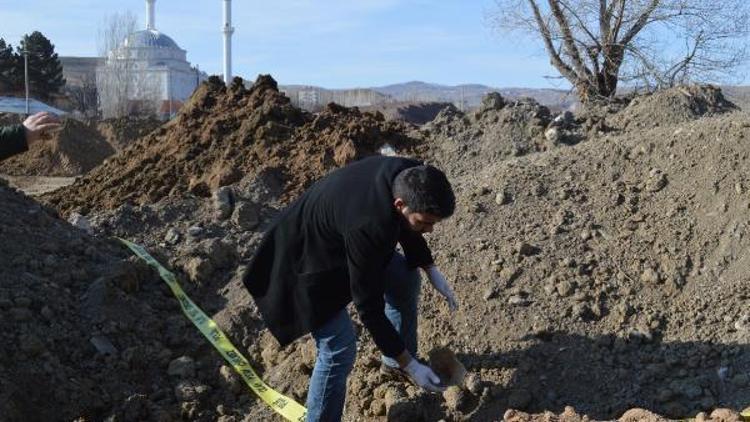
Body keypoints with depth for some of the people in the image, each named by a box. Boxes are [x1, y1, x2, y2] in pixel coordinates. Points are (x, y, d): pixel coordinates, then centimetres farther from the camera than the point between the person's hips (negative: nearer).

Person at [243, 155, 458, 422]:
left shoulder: (407, 176, -19)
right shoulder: (366, 227, -42)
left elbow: (404, 226, 6)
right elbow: (369, 307, -32)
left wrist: (432, 272, 2)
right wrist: (410, 367, -25)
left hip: (341, 237, 9)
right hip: (307, 256, -8)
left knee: (406, 280, 17)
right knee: (340, 350, -12)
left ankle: (395, 359, 40)